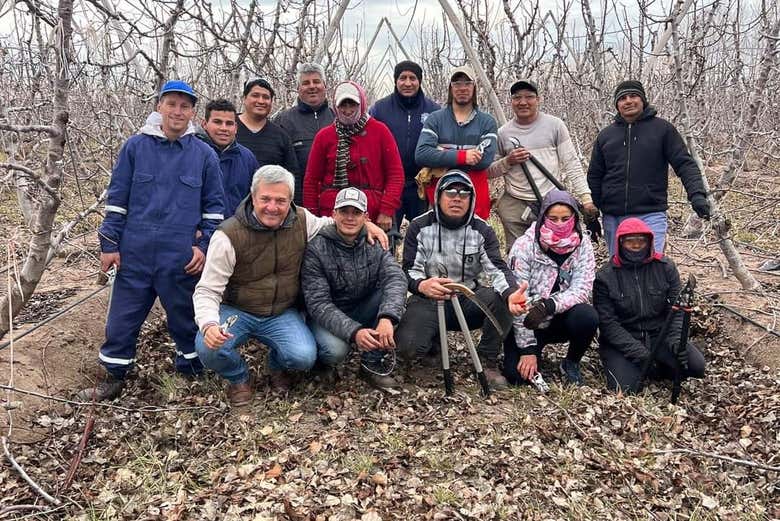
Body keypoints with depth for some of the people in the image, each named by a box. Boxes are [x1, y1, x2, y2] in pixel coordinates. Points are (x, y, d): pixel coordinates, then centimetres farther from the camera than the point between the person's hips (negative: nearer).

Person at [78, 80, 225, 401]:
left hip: (182, 258, -1)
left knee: (185, 318, 11)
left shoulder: (204, 155, 2)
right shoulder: (135, 147, 2)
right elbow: (116, 199, 5)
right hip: (135, 254, 1)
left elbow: (214, 206, 7)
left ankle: (192, 374, 29)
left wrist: (204, 245, -1)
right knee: (122, 319, 8)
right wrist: (109, 244, 2)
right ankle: (114, 378, 26)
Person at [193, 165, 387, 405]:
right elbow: (207, 290, -18)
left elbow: (329, 224, 17)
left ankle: (278, 366, 16)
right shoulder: (229, 236, -19)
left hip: (282, 313, 2)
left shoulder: (301, 221, -7)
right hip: (236, 311, -2)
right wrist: (208, 325, -38)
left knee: (304, 357, -24)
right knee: (208, 348, -30)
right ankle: (238, 377, 7)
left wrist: (364, 223, 0)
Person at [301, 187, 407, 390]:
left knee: (391, 294, -22)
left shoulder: (374, 244, -6)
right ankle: (324, 361, 5)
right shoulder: (316, 248, -17)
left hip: (362, 310, 4)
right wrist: (353, 331, -38)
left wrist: (387, 318, -42)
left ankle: (371, 364, -9)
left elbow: (396, 278, -23)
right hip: (327, 317, -4)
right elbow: (318, 303, -23)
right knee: (335, 350, -35)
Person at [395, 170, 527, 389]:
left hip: (468, 298, 2)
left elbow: (497, 268, -14)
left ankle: (488, 361, -8)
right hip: (429, 300, -1)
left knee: (502, 299, -29)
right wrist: (421, 285, -38)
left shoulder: (482, 230, -2)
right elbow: (410, 271, -11)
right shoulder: (420, 227, -5)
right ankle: (435, 338, 11)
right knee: (407, 346, -28)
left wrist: (511, 293, -39)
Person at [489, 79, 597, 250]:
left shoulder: (555, 125, 4)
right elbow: (488, 171, 11)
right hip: (515, 206, 1)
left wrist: (585, 197, -4)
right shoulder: (503, 133, 8)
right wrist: (508, 162, -8)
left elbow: (572, 165, 3)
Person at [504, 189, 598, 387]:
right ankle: (537, 350, 16)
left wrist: (549, 305, -36)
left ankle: (571, 363, 0)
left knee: (587, 317, -30)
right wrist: (528, 349, -21)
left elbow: (581, 289, -16)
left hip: (561, 319, 2)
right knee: (518, 375, -21)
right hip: (526, 323, -2)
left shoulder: (582, 245, -6)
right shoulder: (525, 246, -15)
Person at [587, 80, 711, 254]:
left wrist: (697, 194, -17)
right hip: (613, 218, 3)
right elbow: (595, 177, 15)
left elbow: (684, 164, -1)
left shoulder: (663, 129, 3)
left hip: (650, 215, -3)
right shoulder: (605, 135, 11)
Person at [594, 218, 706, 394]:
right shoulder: (605, 277, -8)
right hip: (622, 342, -2)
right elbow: (608, 323, -11)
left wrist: (676, 341, -19)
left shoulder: (665, 267, 0)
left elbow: (677, 310, 0)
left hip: (659, 335, 3)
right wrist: (640, 354, -20)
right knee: (624, 387, -25)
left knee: (695, 365, -20)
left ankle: (657, 369, 8)